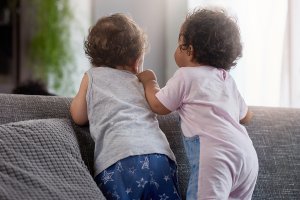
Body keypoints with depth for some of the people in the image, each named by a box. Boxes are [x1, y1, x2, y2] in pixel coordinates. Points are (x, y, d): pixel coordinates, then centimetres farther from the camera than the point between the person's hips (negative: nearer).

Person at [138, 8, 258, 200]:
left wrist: (149, 81, 33)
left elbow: (159, 106, 15)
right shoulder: (227, 79, 27)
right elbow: (246, 116, 37)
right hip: (248, 154, 8)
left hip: (218, 155, -7)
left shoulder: (186, 75, 7)